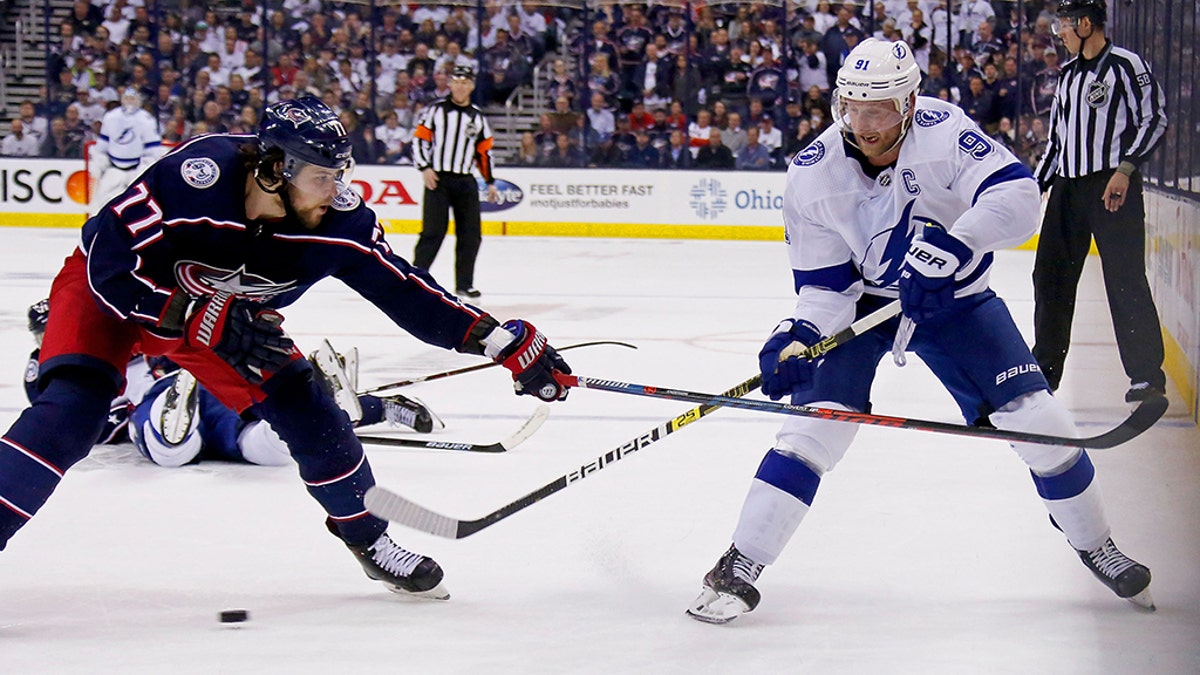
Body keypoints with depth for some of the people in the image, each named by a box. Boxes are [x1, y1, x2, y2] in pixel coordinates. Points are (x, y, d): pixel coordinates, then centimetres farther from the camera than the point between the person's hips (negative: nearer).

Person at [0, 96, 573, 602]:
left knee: (306, 411, 0)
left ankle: (369, 542, 22)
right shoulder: (198, 175, -38)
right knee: (70, 414, -27)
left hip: (225, 313, 5)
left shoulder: (338, 223, -23)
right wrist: (206, 322, -37)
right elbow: (107, 261, -33)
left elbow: (407, 294, -15)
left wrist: (506, 343, -20)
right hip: (110, 292, -5)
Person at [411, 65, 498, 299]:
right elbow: (420, 139, -1)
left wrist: (490, 182, 14)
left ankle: (464, 284, 12)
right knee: (433, 231, -12)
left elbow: (485, 152, 17)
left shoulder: (478, 118, 13)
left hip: (465, 183, 4)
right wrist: (425, 168, -12)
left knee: (470, 235, 2)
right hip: (437, 179, -4)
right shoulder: (436, 111, 2)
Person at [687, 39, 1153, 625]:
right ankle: (737, 571, -14)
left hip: (954, 299, 0)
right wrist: (798, 335, -33)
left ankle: (1094, 544, 19)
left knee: (1035, 418, -6)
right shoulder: (813, 175, -19)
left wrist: (953, 245, -47)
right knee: (818, 418, -19)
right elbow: (825, 285, -13)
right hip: (858, 302, 0)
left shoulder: (944, 131, -24)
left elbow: (1016, 194, -33)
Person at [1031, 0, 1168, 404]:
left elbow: (1154, 119, -9)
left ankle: (1147, 374, -8)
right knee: (1051, 275, 8)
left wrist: (1125, 169, -18)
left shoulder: (1126, 65, -5)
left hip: (1113, 187, -8)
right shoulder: (1068, 75, 18)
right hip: (1068, 187, 8)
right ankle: (1045, 368, 18)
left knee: (1125, 280, -11)